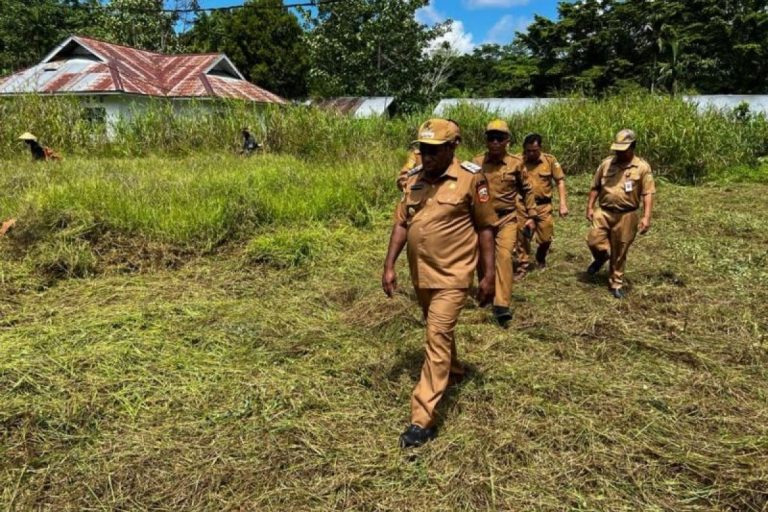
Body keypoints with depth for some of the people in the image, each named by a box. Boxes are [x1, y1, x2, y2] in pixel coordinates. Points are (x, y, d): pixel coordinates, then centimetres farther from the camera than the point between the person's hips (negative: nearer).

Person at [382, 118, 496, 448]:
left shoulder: (470, 179, -10)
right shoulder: (413, 180, 4)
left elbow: (485, 228, -6)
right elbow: (401, 223, 7)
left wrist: (488, 275, -7)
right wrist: (389, 266, 2)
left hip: (452, 275, -6)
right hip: (420, 274, 6)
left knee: (437, 338, -10)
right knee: (439, 331, 24)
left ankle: (422, 420, -6)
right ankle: (453, 369, 51)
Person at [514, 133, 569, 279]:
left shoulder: (550, 160, -3)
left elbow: (560, 181, 0)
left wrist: (563, 204, -6)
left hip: (544, 206, 1)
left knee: (546, 238, 10)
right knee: (522, 237, 0)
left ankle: (541, 258, 40)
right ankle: (523, 267, 12)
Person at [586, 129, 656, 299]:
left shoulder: (642, 167, -5)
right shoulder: (606, 163, 3)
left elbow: (648, 194, -7)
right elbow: (595, 187, 10)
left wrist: (646, 217, -16)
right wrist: (590, 207, 4)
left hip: (626, 216, -2)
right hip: (604, 212, 2)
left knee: (619, 253, 6)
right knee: (594, 240, -13)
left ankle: (616, 284, 22)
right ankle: (601, 257, 23)